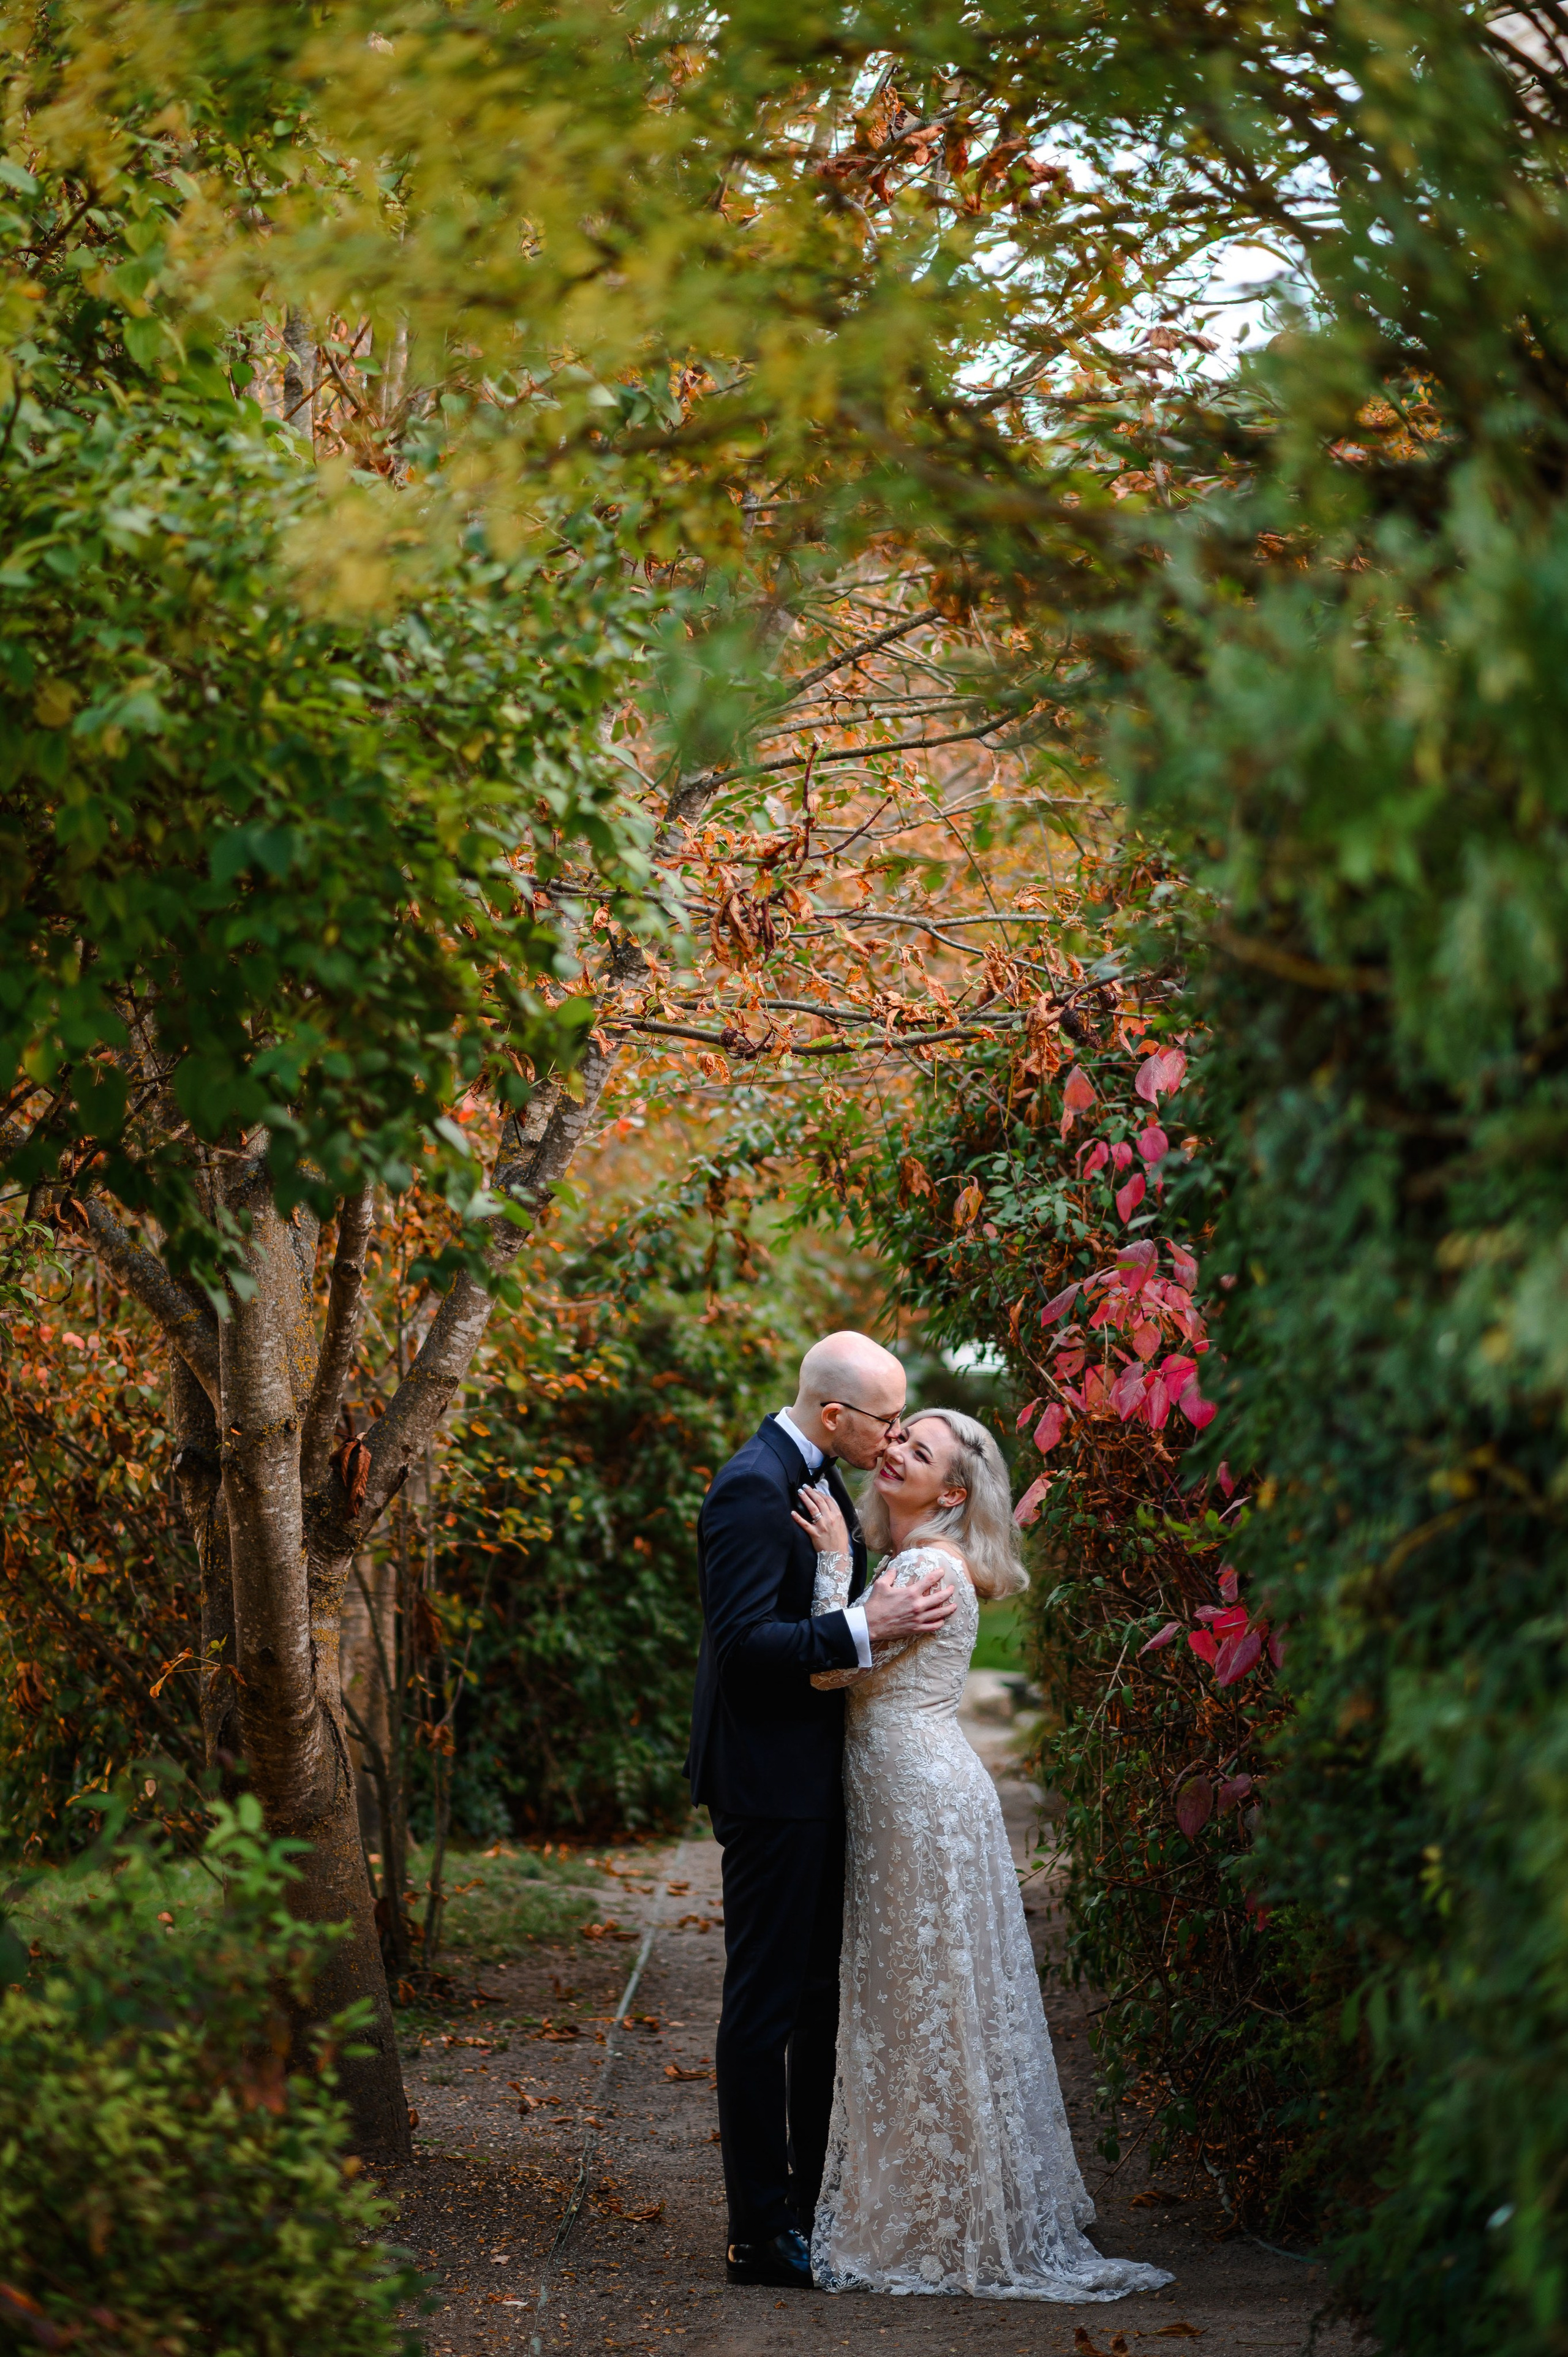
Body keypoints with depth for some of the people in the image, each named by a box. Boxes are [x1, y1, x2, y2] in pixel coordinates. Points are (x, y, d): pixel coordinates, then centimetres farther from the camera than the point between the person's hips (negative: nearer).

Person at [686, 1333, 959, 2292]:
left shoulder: (820, 1477, 11)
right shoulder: (753, 1491, -19)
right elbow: (744, 1641, -26)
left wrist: (892, 1603, 5)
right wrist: (864, 1628, -28)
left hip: (818, 1780, 10)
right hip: (771, 1782, -10)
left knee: (817, 1996, 17)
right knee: (765, 2005, -4)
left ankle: (811, 2200, 27)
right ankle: (762, 2234, 2)